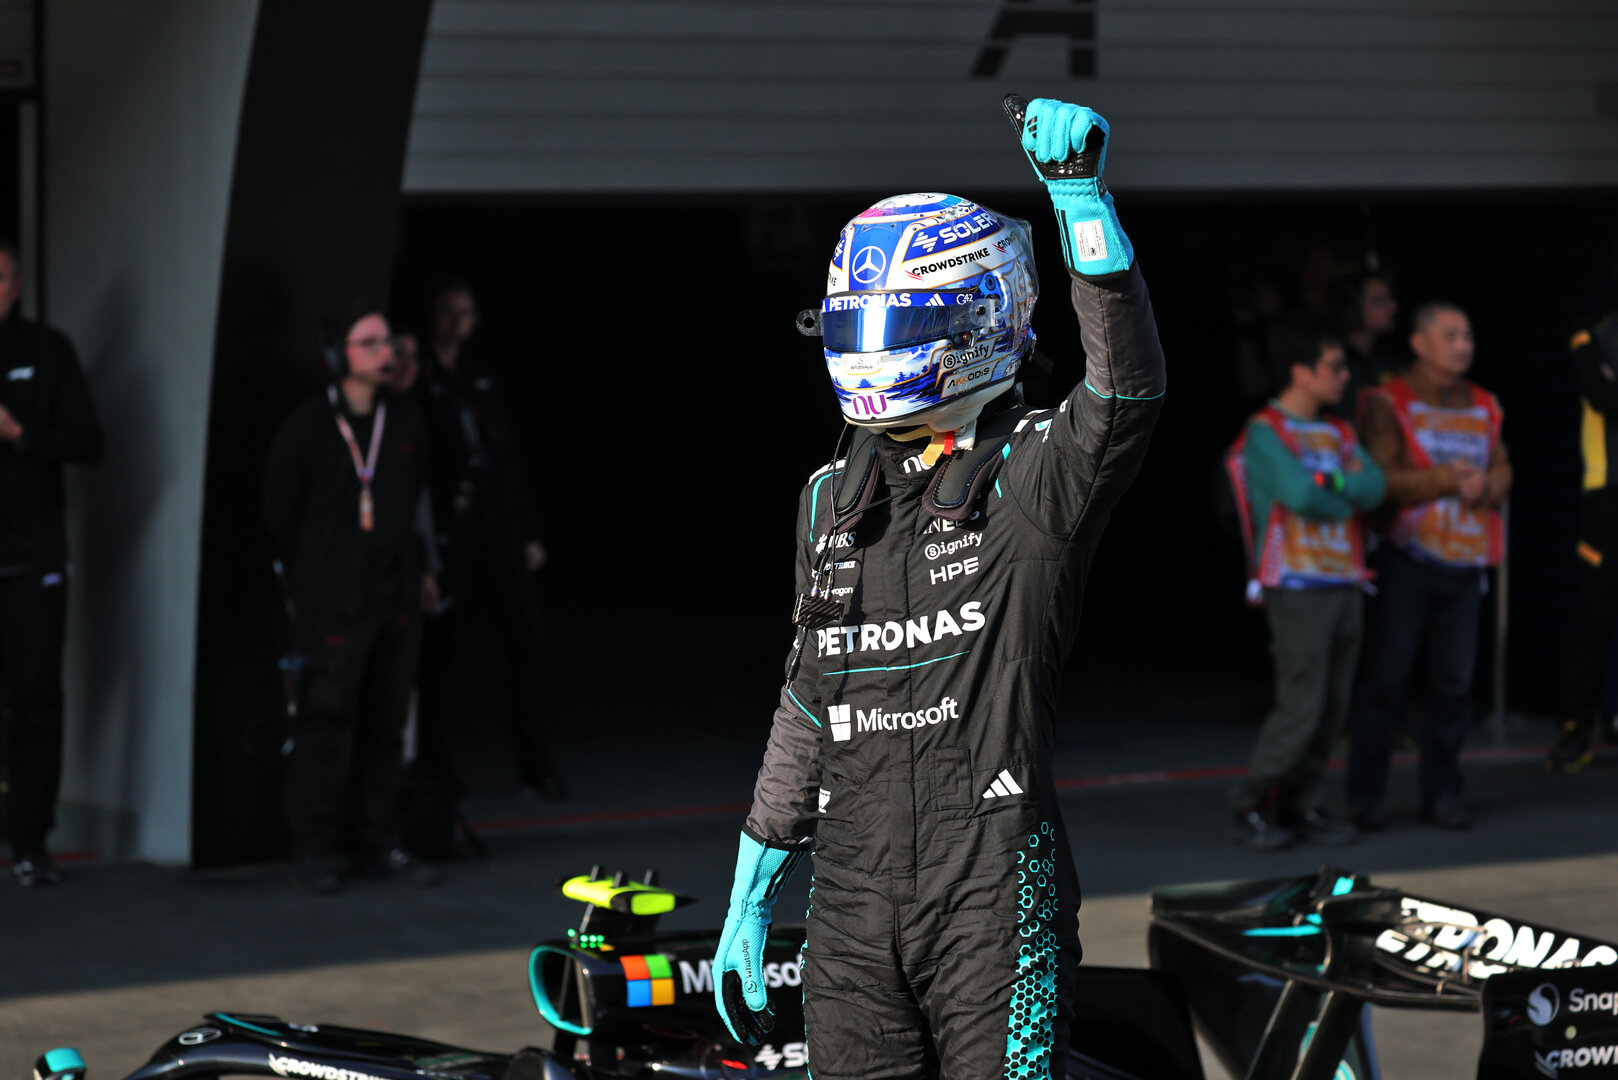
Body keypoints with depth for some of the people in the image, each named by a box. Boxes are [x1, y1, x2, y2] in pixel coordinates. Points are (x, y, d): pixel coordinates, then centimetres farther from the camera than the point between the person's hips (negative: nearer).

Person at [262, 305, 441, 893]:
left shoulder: (406, 420, 8)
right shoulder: (308, 426, -6)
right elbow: (280, 513, 3)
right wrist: (309, 584, 8)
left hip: (398, 600, 5)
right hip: (333, 603, -5)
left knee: (386, 724, 7)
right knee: (328, 720, -7)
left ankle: (378, 846, 15)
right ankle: (315, 850, 1)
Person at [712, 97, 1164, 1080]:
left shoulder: (1033, 477, -3)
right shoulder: (833, 500, 14)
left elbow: (1127, 389, -25)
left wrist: (1079, 188, -32)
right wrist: (751, 900, 21)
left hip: (996, 901, -5)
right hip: (853, 910, 5)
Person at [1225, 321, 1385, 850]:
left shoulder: (1339, 434, 17)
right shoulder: (1266, 432, -5)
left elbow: (1373, 487, 2)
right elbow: (1300, 495, -18)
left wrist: (1331, 481, -12)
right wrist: (1345, 498, -1)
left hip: (1345, 584, 7)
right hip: (1297, 588, -7)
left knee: (1333, 708, 5)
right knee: (1300, 707, -11)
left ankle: (1303, 805, 13)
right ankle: (1252, 807, 0)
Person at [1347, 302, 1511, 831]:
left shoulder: (1483, 406, 13)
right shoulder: (1388, 404, -4)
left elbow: (1502, 472, 11)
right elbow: (1382, 479, -13)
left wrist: (1483, 485, -12)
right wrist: (1443, 480, -22)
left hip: (1464, 564, 5)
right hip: (1407, 562, -5)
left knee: (1454, 682, 5)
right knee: (1386, 679, -2)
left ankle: (1440, 792, 14)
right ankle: (1365, 795, 5)